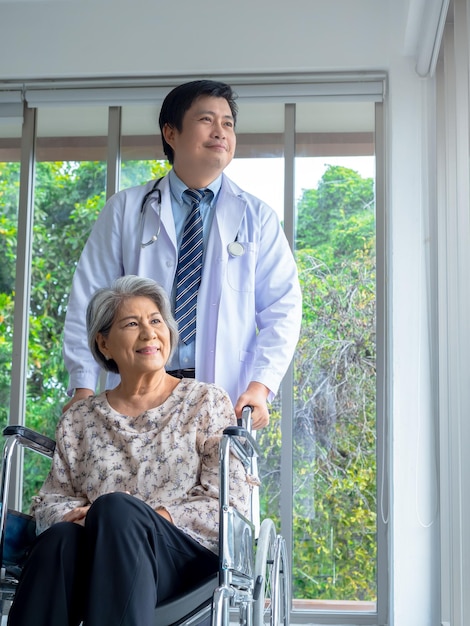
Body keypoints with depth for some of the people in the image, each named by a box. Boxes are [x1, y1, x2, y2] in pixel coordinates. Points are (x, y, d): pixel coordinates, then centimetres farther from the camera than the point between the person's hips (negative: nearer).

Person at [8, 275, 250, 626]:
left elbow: (232, 503, 2)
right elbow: (51, 500, 15)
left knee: (115, 507, -36)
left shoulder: (207, 402, 11)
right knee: (59, 539, -36)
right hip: (96, 553, 2)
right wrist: (73, 514, -10)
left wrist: (152, 517, -12)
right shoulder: (80, 419, 19)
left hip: (188, 554, -1)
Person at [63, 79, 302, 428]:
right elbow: (89, 301, 5)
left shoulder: (257, 218, 9)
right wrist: (84, 387, -6)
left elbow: (281, 308, 4)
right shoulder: (125, 210, 9)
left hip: (226, 401, 0)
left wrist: (260, 386, -11)